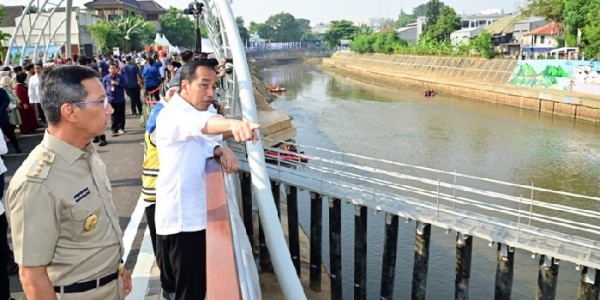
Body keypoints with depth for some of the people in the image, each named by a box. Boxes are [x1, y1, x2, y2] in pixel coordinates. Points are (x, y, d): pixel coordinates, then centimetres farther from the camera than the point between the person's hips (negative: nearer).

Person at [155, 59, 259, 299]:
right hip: (181, 219, -9)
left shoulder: (200, 109, 13)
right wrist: (232, 124, -62)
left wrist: (220, 150, -21)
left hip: (200, 215, 9)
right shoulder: (172, 115, -18)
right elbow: (198, 124, -41)